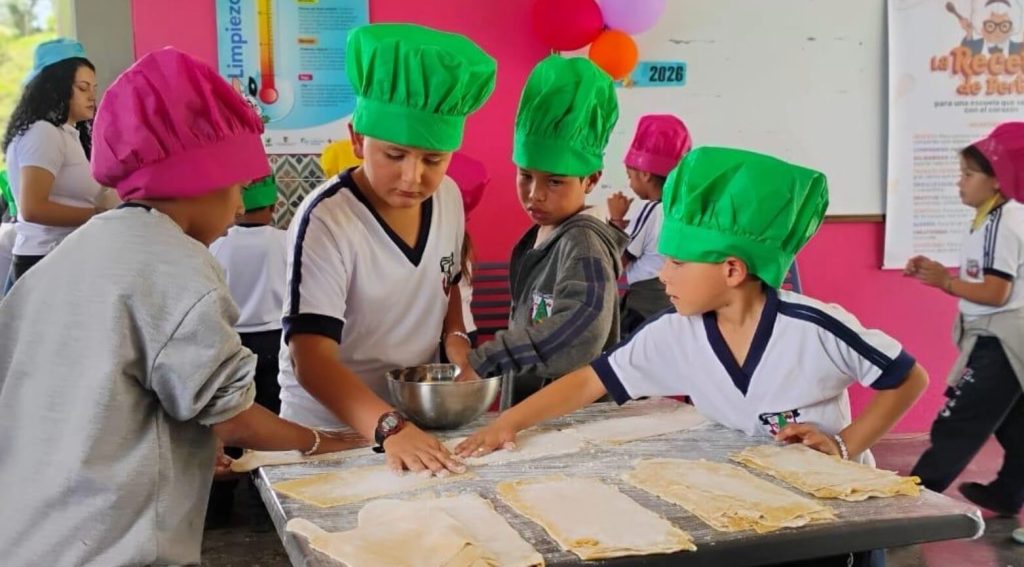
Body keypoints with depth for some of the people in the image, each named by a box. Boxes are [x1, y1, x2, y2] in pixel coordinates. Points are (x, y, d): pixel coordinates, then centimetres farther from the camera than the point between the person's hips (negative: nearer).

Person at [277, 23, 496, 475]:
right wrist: (389, 427, -40)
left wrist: (454, 337, -2)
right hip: (329, 432, -4)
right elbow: (312, 359, -27)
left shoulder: (449, 198, -4)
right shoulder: (326, 222, -22)